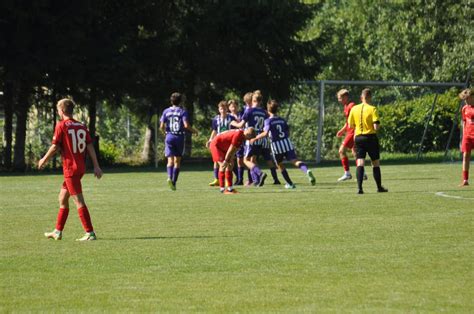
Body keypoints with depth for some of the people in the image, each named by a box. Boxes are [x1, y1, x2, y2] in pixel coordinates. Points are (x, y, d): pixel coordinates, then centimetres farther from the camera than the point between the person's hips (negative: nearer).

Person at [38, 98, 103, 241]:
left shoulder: (61, 125, -9)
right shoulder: (82, 126, 9)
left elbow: (55, 147, -10)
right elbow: (90, 146, 5)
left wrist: (44, 160, 6)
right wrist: (96, 166, 6)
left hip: (70, 168, -8)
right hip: (80, 167, 8)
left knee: (79, 201, -8)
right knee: (62, 198, 18)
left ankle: (90, 233, -12)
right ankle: (58, 232, 25)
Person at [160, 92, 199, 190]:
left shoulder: (166, 111, 5)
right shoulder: (182, 111, -3)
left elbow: (161, 127, 2)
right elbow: (186, 125, -13)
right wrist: (194, 130, 6)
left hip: (169, 137, 1)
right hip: (179, 137, -1)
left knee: (170, 160, -2)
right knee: (177, 161, 8)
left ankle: (170, 177, -28)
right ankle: (174, 182, 6)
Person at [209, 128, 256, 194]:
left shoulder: (242, 136, 0)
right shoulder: (238, 135, -30)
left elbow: (235, 149, 3)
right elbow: (231, 149, -25)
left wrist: (231, 160, -2)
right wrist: (226, 160, -20)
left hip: (223, 147, 10)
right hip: (216, 145, -10)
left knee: (230, 165, 7)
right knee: (223, 165, -17)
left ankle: (230, 188, 9)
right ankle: (222, 189, -16)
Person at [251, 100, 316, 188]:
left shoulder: (268, 121, -2)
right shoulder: (282, 120, 13)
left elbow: (265, 133, -16)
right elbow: (288, 132, 16)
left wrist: (255, 138, -6)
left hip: (276, 145, -3)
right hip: (287, 142, 3)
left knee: (279, 164, 18)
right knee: (295, 161, -10)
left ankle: (290, 183, 19)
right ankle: (307, 171, -39)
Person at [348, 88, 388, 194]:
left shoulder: (354, 109, 3)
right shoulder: (372, 109, -10)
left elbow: (351, 126, 10)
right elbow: (376, 126, -17)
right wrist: (378, 126, 5)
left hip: (358, 138, 3)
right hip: (371, 137, -3)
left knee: (360, 163, -3)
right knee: (375, 163, 11)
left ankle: (359, 187, -17)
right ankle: (379, 187, 19)